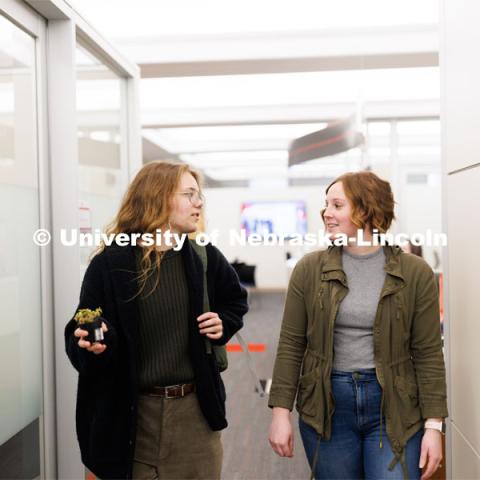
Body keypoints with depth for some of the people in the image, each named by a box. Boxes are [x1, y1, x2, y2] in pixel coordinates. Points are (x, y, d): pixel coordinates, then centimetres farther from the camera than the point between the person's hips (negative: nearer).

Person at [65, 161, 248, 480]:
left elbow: (236, 302, 19)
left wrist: (225, 324, -1)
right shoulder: (110, 263, -8)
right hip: (133, 412, -2)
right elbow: (79, 335, -8)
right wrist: (92, 341, -29)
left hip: (195, 408, 3)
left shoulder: (204, 256, 2)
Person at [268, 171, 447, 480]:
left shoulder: (415, 273, -5)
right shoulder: (310, 269, -2)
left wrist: (434, 425, -6)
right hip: (326, 408, 1)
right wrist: (281, 412, -4)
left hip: (394, 410, -1)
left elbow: (428, 353, -3)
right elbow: (291, 345, 0)